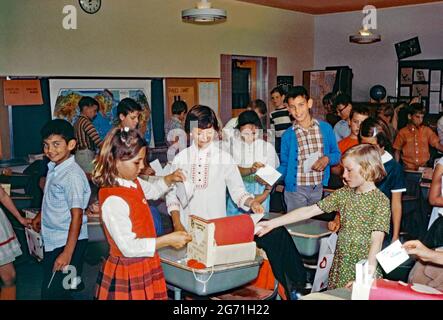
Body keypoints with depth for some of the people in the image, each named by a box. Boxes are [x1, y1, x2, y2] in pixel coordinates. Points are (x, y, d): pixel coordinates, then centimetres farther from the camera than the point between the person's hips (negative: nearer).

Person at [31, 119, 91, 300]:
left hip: (68, 242, -9)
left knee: (52, 293, -6)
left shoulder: (73, 175, -22)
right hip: (52, 240, 9)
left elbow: (77, 215, -24)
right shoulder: (54, 167, 5)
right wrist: (40, 216, 32)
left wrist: (67, 253, -26)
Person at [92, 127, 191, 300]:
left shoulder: (133, 182, 0)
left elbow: (152, 190, 25)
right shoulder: (113, 201, -28)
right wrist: (167, 240, -25)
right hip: (129, 275, -9)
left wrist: (169, 179, 6)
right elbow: (129, 247, -28)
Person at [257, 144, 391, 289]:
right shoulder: (343, 194, 4)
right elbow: (309, 211, 1)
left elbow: (377, 240, -18)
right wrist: (272, 223, -3)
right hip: (340, 265, 5)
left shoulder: (381, 201, -10)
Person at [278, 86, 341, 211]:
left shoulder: (325, 128, 1)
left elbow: (336, 154, 10)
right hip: (296, 190, -1)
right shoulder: (288, 135, -1)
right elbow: (285, 165, 5)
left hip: (319, 189, 1)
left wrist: (327, 159, -11)